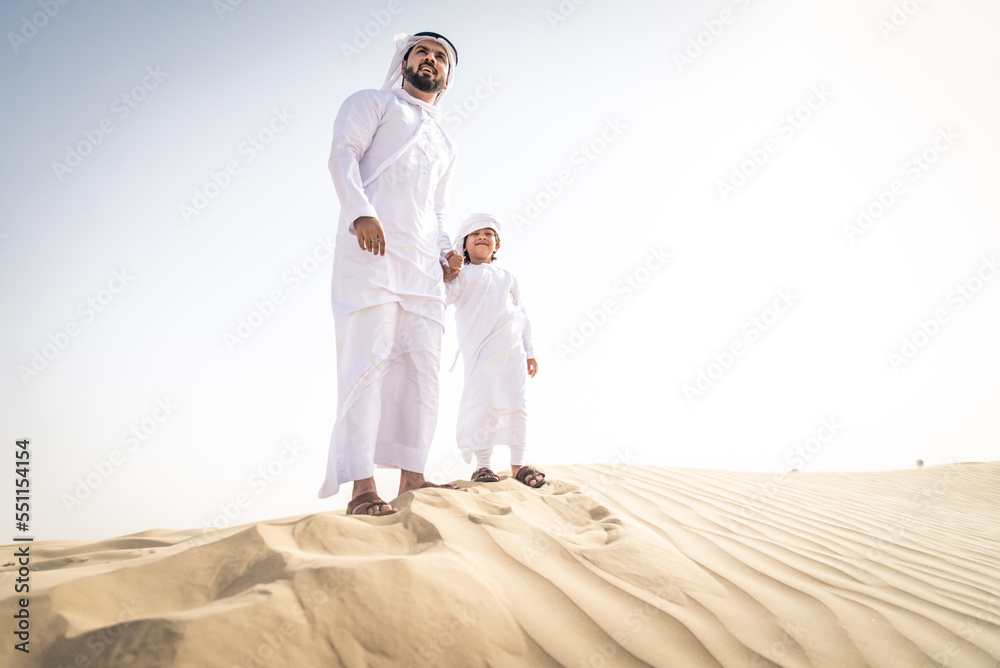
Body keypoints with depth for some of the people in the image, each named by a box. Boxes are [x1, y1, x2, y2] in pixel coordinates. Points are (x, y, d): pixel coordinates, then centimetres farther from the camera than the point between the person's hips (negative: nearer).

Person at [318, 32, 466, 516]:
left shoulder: (444, 144, 33)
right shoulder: (373, 103, 16)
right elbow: (343, 154, -1)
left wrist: (447, 252, 10)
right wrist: (361, 212, -19)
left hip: (423, 263, 7)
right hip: (370, 247, -6)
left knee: (422, 365, 0)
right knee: (368, 361, -14)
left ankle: (411, 476, 4)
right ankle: (362, 486, -15)